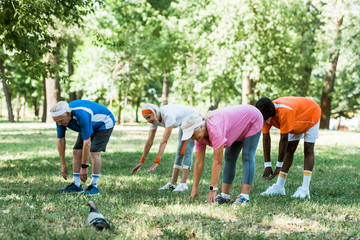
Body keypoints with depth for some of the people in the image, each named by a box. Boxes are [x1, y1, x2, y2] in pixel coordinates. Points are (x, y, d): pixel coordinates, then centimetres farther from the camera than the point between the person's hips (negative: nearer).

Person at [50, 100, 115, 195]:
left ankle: (94, 185, -14)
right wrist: (63, 164, -8)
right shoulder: (60, 117, -19)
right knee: (76, 151, -4)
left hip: (104, 122, -7)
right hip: (91, 125, 7)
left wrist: (84, 167, -33)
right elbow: (60, 140, -9)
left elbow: (87, 143, -38)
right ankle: (76, 185, 0)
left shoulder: (82, 115, -42)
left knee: (94, 151, -21)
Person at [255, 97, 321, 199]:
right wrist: (267, 165, -23)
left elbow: (284, 140, -40)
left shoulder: (284, 112, -44)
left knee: (308, 150, -16)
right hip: (297, 120, 7)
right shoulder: (265, 115, -22)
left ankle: (305, 189, -22)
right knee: (289, 150, 1)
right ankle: (279, 187, 0)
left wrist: (279, 166, -35)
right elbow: (266, 139, -20)